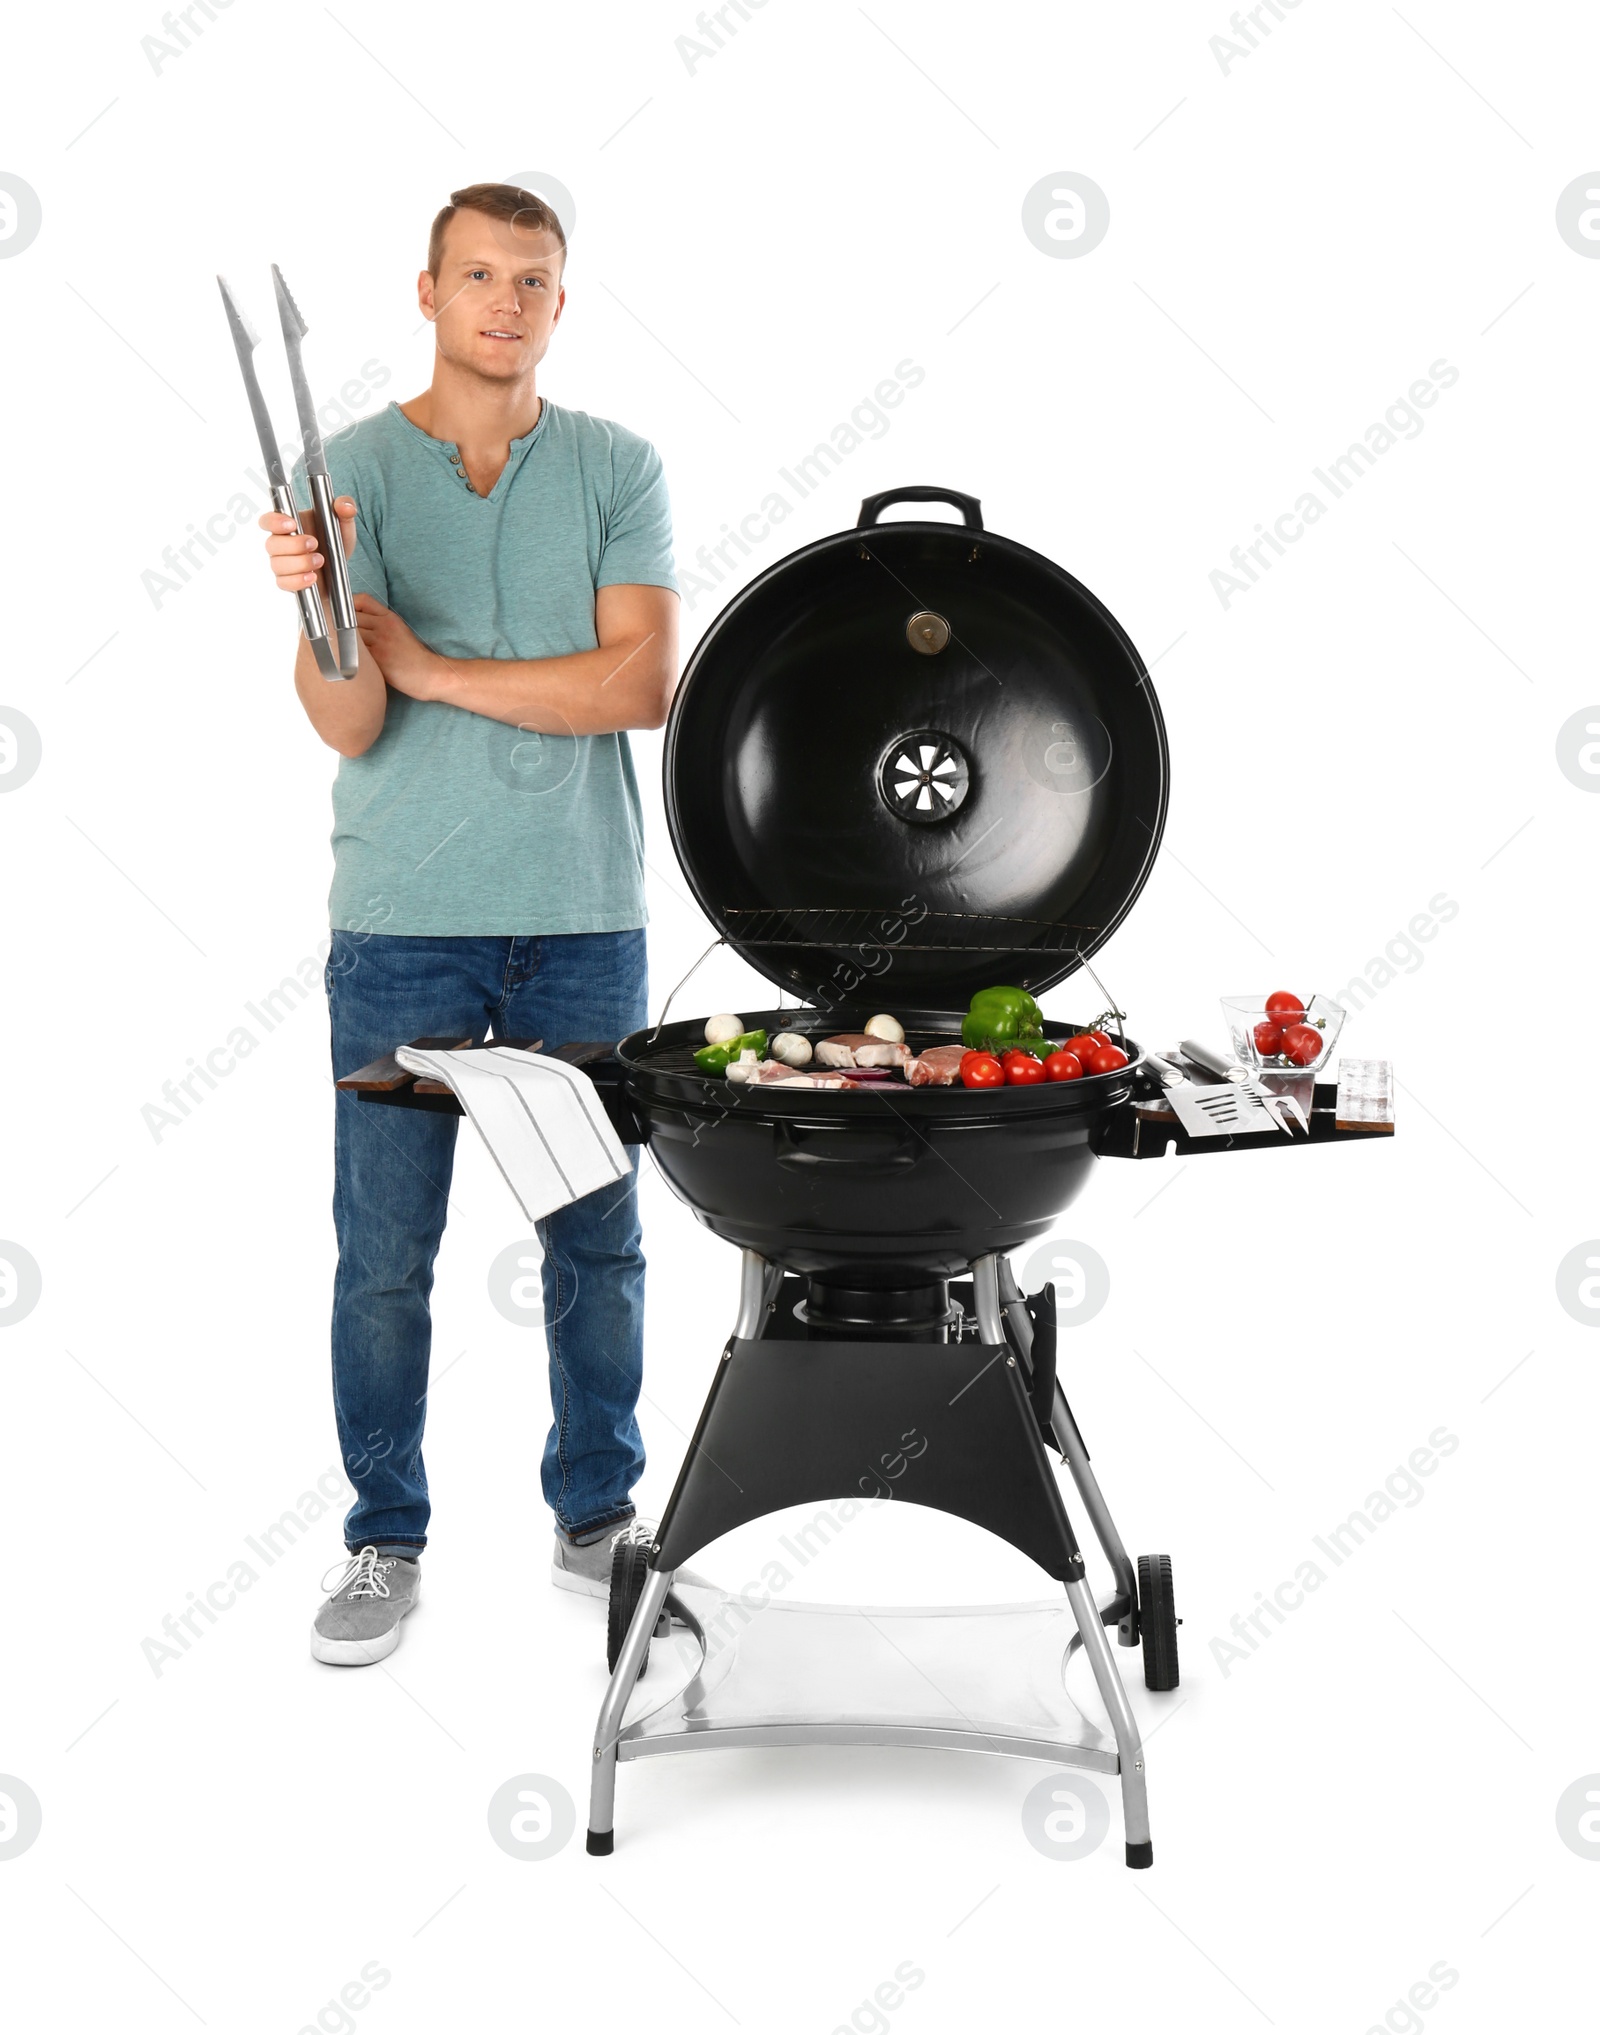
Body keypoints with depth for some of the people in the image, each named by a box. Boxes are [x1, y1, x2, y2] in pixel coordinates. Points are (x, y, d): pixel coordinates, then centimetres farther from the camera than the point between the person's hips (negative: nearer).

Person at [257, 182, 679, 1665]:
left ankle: (597, 1514, 26)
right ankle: (385, 1538, 20)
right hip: (401, 923, -1)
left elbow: (644, 682, -8)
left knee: (597, 1237, 9)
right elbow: (345, 723, -6)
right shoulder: (349, 470, 2)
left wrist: (433, 665, -9)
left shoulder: (618, 470, 5)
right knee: (385, 1251, 3)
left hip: (583, 915, 1)